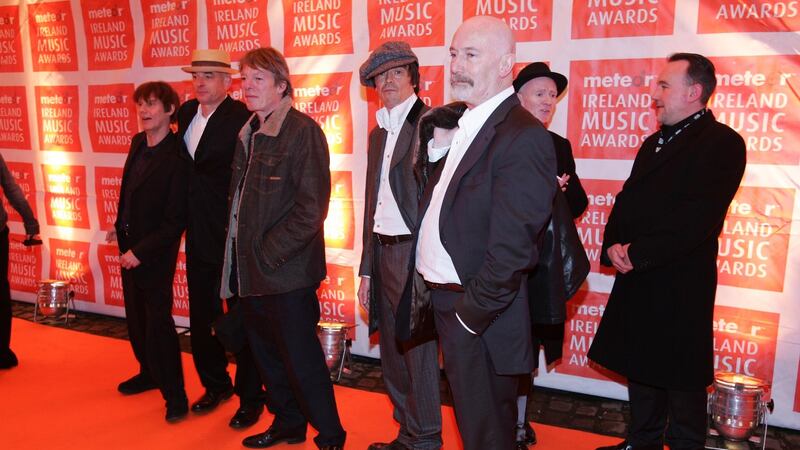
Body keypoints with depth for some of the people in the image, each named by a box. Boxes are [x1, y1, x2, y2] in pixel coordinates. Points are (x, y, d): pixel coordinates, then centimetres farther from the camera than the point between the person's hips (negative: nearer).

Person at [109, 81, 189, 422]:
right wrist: (120, 225, 12)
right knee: (136, 316, 19)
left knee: (158, 321, -2)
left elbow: (175, 220, -20)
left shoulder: (177, 157, -21)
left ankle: (175, 395, 11)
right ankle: (149, 372, 39)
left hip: (156, 252, -8)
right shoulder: (138, 142, 3)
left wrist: (140, 252, -19)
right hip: (129, 244, 8)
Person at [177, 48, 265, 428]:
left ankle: (250, 398, 22)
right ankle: (215, 384, 38)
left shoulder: (242, 119, -16)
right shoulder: (186, 112, 8)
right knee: (201, 317, 18)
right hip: (198, 237, 8)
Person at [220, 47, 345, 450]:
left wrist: (269, 253, -16)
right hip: (249, 269, 8)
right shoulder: (247, 133, 12)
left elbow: (312, 208, -18)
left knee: (301, 359, 2)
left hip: (287, 272, -8)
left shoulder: (303, 131, -14)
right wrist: (241, 252, 9)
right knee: (266, 354, 19)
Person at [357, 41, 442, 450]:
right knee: (392, 350, 17)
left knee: (418, 350, 3)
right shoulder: (378, 132, 16)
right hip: (383, 250, 8)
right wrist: (367, 269, 16)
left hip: (413, 250, -8)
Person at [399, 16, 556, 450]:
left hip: (479, 314, -8)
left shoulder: (523, 137, -20)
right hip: (442, 299, 8)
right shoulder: (463, 126, 10)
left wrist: (471, 313, -17)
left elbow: (510, 248, -23)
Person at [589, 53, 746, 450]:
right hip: (637, 280, 8)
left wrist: (637, 253, -18)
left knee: (680, 376, 5)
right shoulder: (654, 143, 17)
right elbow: (627, 201, 14)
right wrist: (614, 246, -4)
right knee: (640, 368, 18)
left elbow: (699, 219, -20)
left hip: (680, 284, -8)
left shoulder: (722, 143, -10)